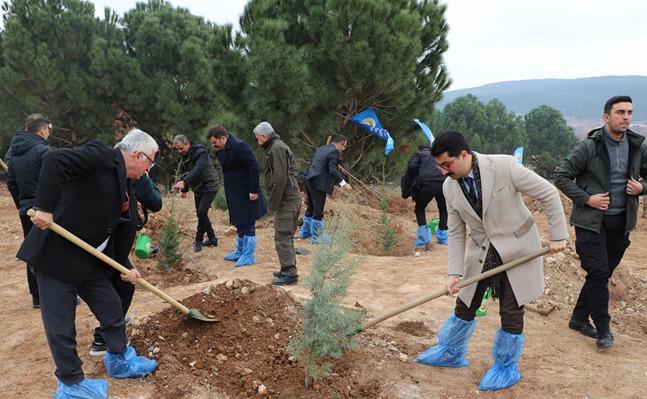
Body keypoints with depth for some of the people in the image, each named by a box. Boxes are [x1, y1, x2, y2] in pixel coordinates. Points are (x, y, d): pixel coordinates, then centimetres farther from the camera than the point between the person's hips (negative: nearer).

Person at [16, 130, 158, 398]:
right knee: (61, 325, 5)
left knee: (112, 309, 16)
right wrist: (45, 207, -32)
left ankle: (119, 360, 37)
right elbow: (54, 161, -29)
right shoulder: (101, 156, -14)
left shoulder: (121, 183, 13)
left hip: (89, 261, 9)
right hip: (55, 254, -9)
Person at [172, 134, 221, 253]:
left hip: (210, 186, -9)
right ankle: (212, 239, 20)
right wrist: (185, 189, 15)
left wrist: (184, 182, -50)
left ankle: (198, 241, -8)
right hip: (197, 188, 9)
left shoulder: (200, 153, -22)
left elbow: (198, 170, -38)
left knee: (202, 211, -18)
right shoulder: (185, 155, 5)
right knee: (200, 214, 8)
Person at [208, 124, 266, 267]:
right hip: (235, 193, 9)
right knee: (240, 224, 18)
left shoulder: (239, 147, -20)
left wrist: (254, 190, -22)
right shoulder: (222, 150, 9)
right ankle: (239, 252, 30)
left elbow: (254, 167, -22)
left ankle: (248, 256, 8)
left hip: (246, 194, -9)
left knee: (247, 225, -1)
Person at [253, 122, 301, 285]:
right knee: (287, 237, 16)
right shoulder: (277, 146, 20)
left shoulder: (277, 149, -13)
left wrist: (272, 203, -17)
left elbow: (280, 179, -21)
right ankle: (288, 270, 24)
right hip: (292, 198, 10)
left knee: (282, 238, -7)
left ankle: (290, 274, -3)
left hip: (286, 200, -10)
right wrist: (273, 201, 19)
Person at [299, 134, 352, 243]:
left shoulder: (321, 148, 16)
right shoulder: (334, 152, -11)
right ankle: (315, 238, 7)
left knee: (311, 208, 22)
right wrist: (343, 183, -23)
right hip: (318, 184, -9)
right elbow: (332, 170, -22)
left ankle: (305, 232, 33)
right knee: (318, 211, 0)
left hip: (309, 181, 9)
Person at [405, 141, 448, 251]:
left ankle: (424, 238, 6)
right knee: (443, 210, 26)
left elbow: (412, 167, 2)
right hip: (443, 183, 3)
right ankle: (442, 237, 25)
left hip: (427, 184, -3)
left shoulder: (418, 154, 20)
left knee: (419, 208, 18)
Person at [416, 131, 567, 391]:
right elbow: (456, 232, -1)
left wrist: (558, 236, -12)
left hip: (517, 251, -4)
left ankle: (506, 368, 25)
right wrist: (454, 271, -7)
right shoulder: (449, 187, -7)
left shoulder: (504, 166, -22)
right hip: (481, 254, 4)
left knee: (511, 313, 3)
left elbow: (548, 194, -13)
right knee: (465, 307, 13)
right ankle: (450, 353, 36)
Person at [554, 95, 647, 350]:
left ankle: (579, 318, 27)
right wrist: (586, 198, -15)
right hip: (591, 221, -5)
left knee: (603, 273, 12)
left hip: (621, 222, 5)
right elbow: (561, 177, -7)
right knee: (599, 273, -7)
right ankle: (603, 328, 10)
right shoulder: (589, 146, -10)